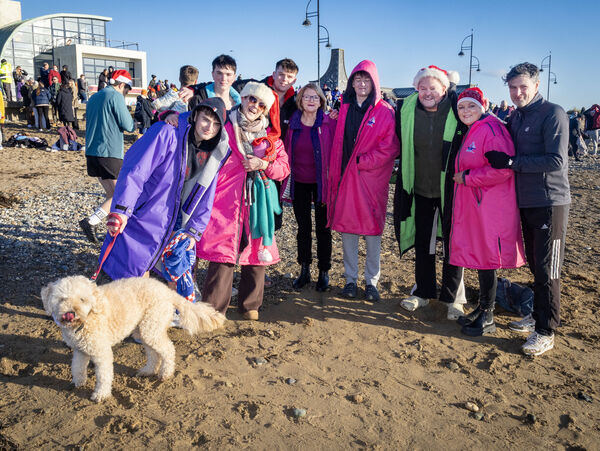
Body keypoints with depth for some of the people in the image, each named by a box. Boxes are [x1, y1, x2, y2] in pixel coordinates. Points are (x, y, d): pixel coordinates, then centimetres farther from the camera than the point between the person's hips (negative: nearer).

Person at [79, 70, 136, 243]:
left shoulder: (94, 98, 19)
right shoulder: (115, 96, -7)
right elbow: (128, 126, -10)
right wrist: (132, 121, 11)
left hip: (92, 153, 9)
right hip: (110, 153, -9)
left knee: (112, 194, 14)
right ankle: (91, 221, -15)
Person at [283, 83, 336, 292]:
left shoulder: (329, 123, -6)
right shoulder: (293, 123, 3)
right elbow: (287, 151, 11)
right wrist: (286, 177, 4)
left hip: (322, 183, -3)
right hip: (299, 183, 3)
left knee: (323, 228, 6)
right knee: (303, 227, 11)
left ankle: (324, 272, 19)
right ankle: (304, 271, 24)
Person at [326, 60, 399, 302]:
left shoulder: (385, 111, -3)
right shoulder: (344, 109, 10)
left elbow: (391, 146, -10)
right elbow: (338, 144, 12)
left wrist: (362, 161, -15)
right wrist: (335, 174, 3)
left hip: (371, 178, -4)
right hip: (345, 176, 4)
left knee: (372, 229, 3)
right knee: (347, 227, 7)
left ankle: (371, 281, 15)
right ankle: (350, 279, 19)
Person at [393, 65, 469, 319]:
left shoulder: (457, 110, -11)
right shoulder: (406, 109, -3)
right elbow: (399, 144, 12)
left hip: (450, 189, -3)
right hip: (420, 188, 3)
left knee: (452, 243, 7)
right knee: (422, 243, 13)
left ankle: (453, 298, 20)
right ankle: (422, 292, 28)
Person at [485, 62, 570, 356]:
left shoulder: (553, 114, -11)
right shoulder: (514, 118, 12)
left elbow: (556, 161, -20)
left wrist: (511, 162, -20)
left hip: (550, 204, -7)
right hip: (526, 203, 7)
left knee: (547, 270, -3)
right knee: (534, 265, 16)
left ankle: (546, 332, 7)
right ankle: (537, 316, 30)